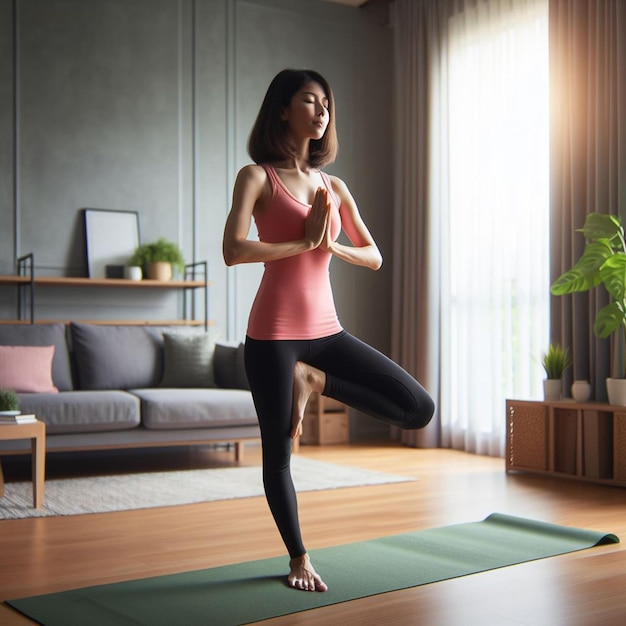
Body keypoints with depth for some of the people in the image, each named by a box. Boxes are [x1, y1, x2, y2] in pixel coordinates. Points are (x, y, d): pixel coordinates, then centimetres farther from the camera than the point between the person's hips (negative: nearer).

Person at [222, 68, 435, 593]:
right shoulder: (257, 177, -3)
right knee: (279, 454, 6)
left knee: (419, 409, -4)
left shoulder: (334, 187, 12)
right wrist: (304, 241, -12)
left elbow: (374, 257, 11)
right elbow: (234, 250, -17)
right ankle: (299, 558, 27)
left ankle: (314, 380, 8)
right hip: (274, 332, -5)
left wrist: (331, 244, -7)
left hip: (326, 330, 5)